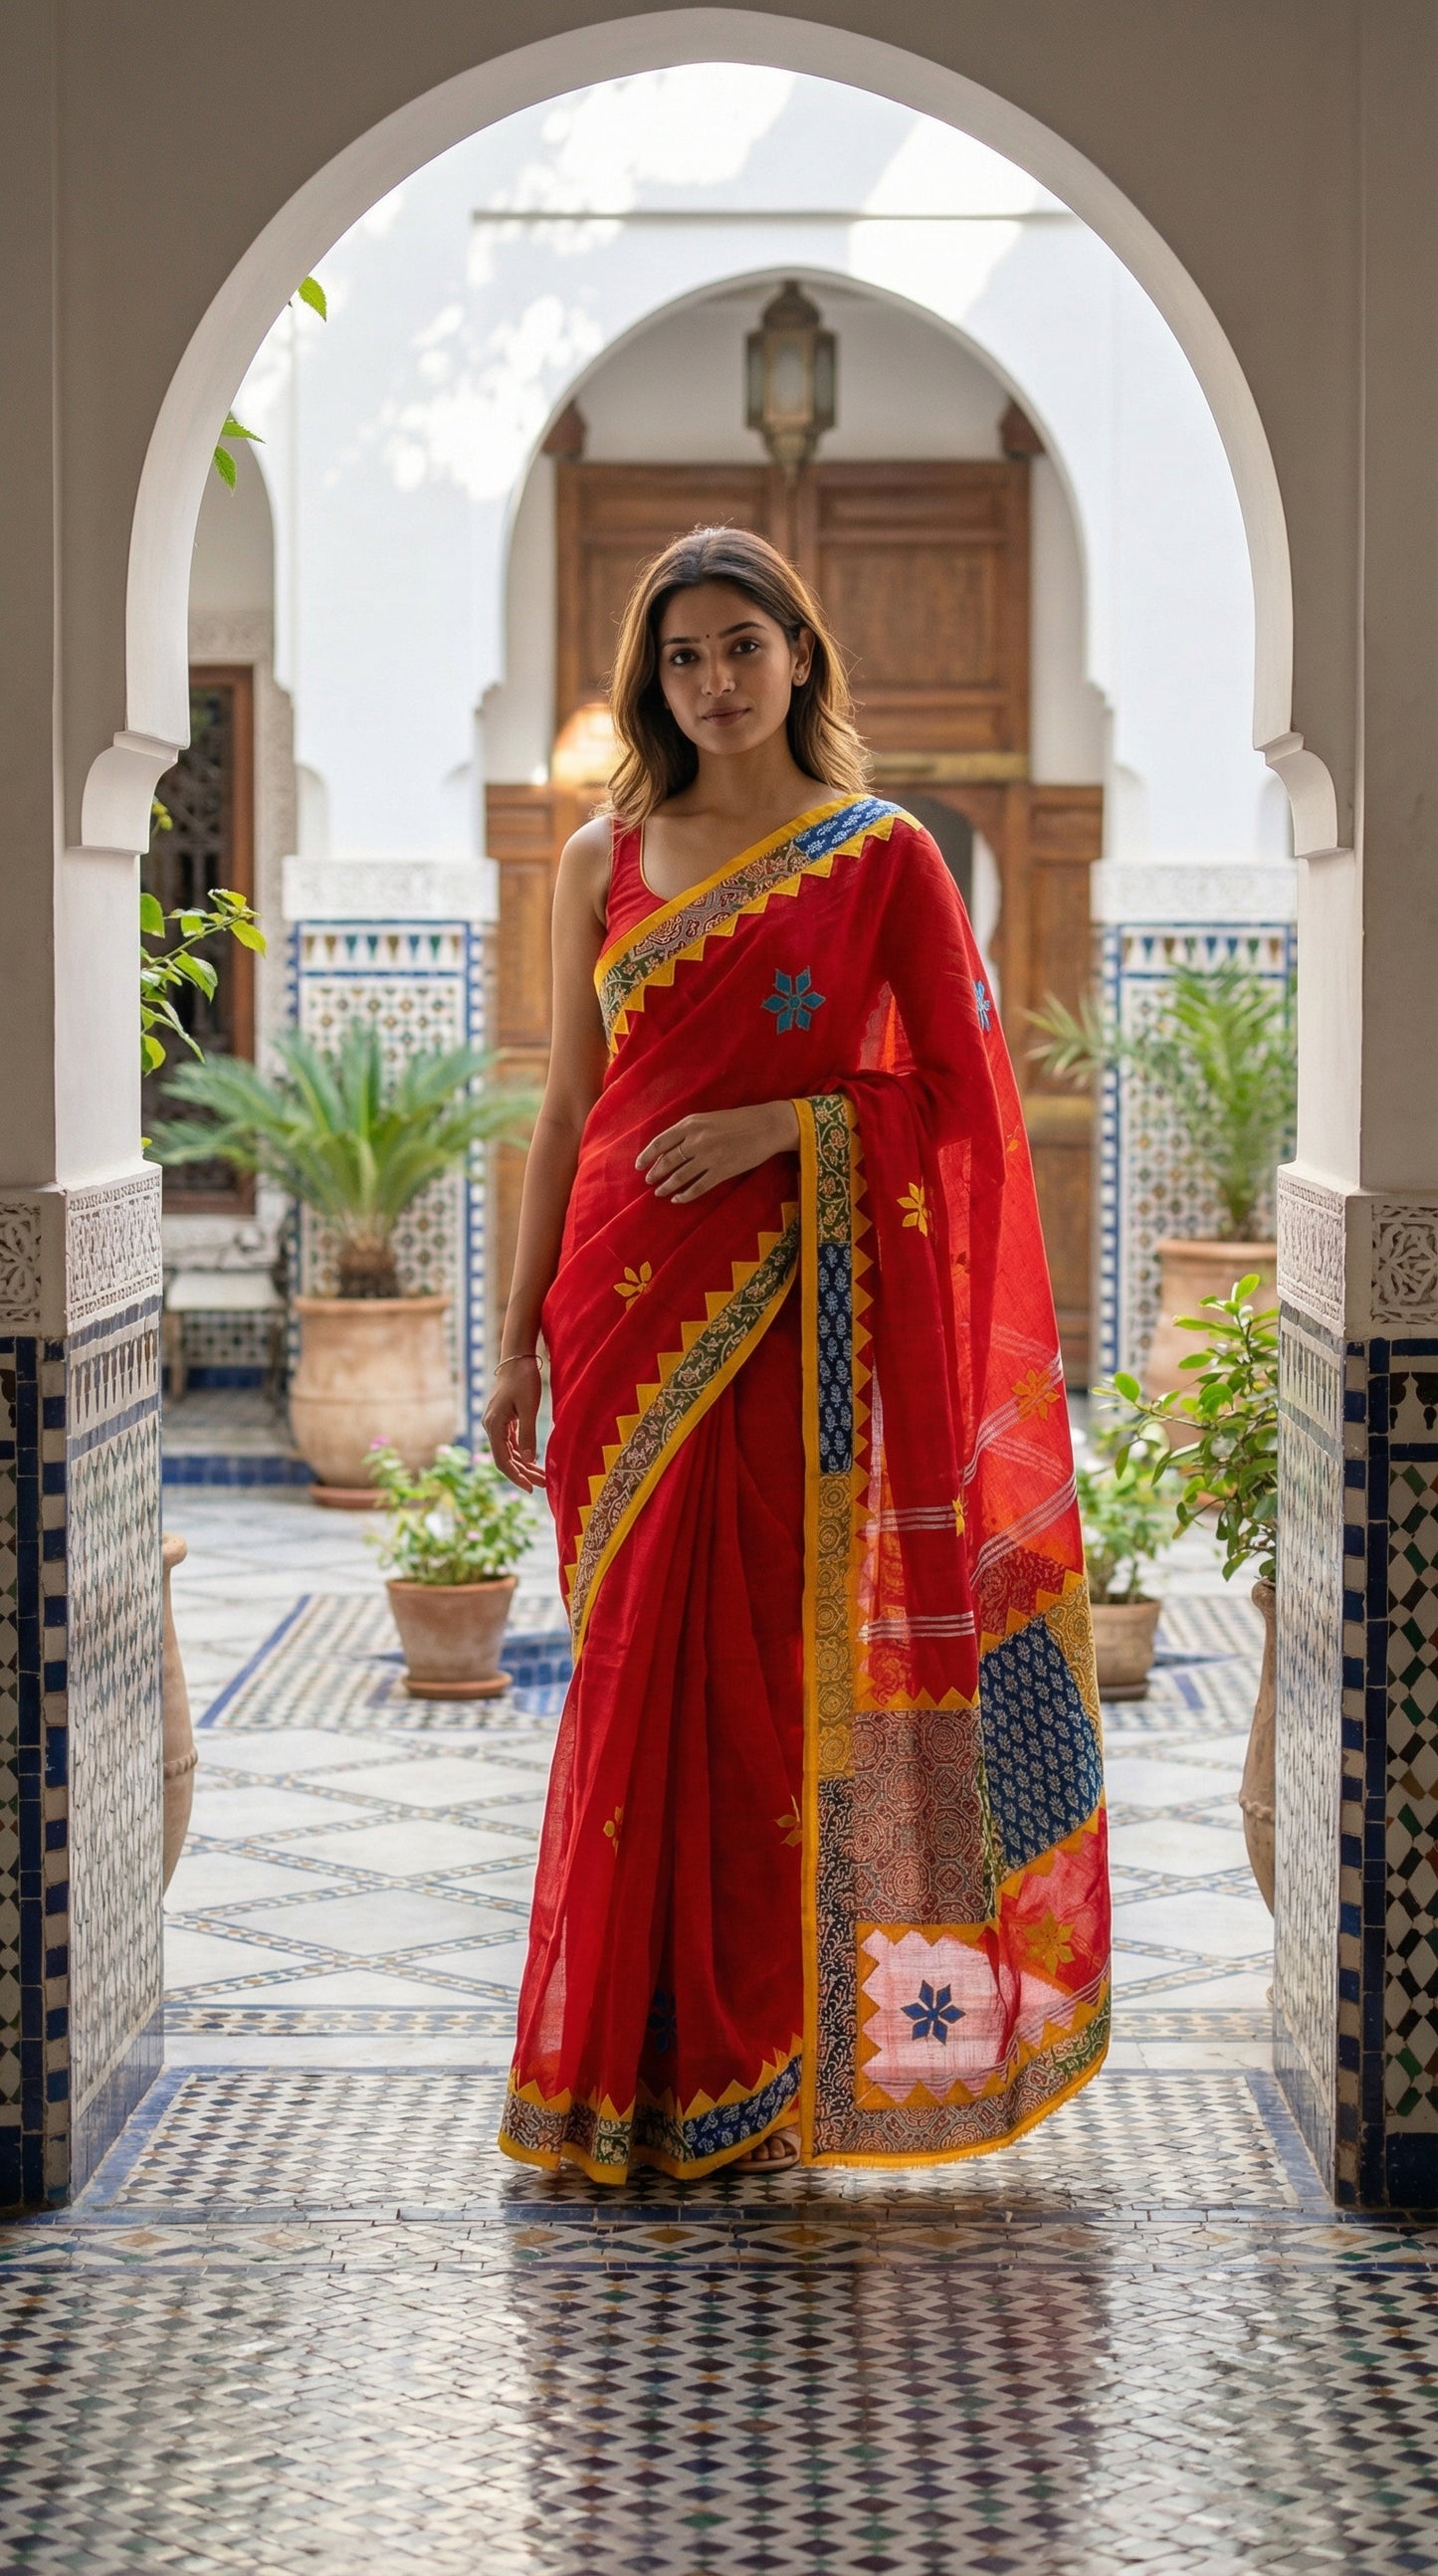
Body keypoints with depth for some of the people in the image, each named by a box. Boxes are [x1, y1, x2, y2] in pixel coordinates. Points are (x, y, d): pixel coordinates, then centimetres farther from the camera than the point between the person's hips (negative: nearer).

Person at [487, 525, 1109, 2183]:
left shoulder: (882, 858, 2)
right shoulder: (604, 860, 10)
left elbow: (959, 1092, 1)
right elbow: (566, 1110, 11)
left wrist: (785, 1120, -14)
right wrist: (520, 1339, 7)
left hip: (793, 1312, -2)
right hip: (629, 1307, 3)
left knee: (761, 1666, -3)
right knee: (634, 1667, 4)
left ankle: (750, 2068, 8)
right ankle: (621, 2059, 14)